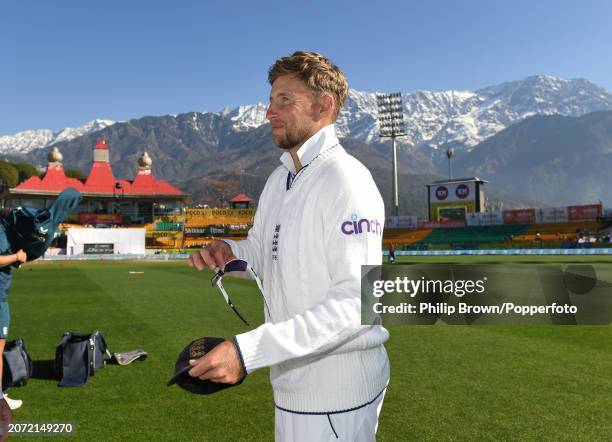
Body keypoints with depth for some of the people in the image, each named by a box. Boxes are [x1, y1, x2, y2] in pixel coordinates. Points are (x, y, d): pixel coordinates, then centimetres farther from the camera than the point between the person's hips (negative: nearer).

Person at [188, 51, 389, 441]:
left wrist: (249, 351, -32)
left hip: (336, 386, -8)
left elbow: (355, 303, -27)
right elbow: (262, 247, 19)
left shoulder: (345, 180, -20)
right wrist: (228, 252, -5)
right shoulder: (279, 179, 9)